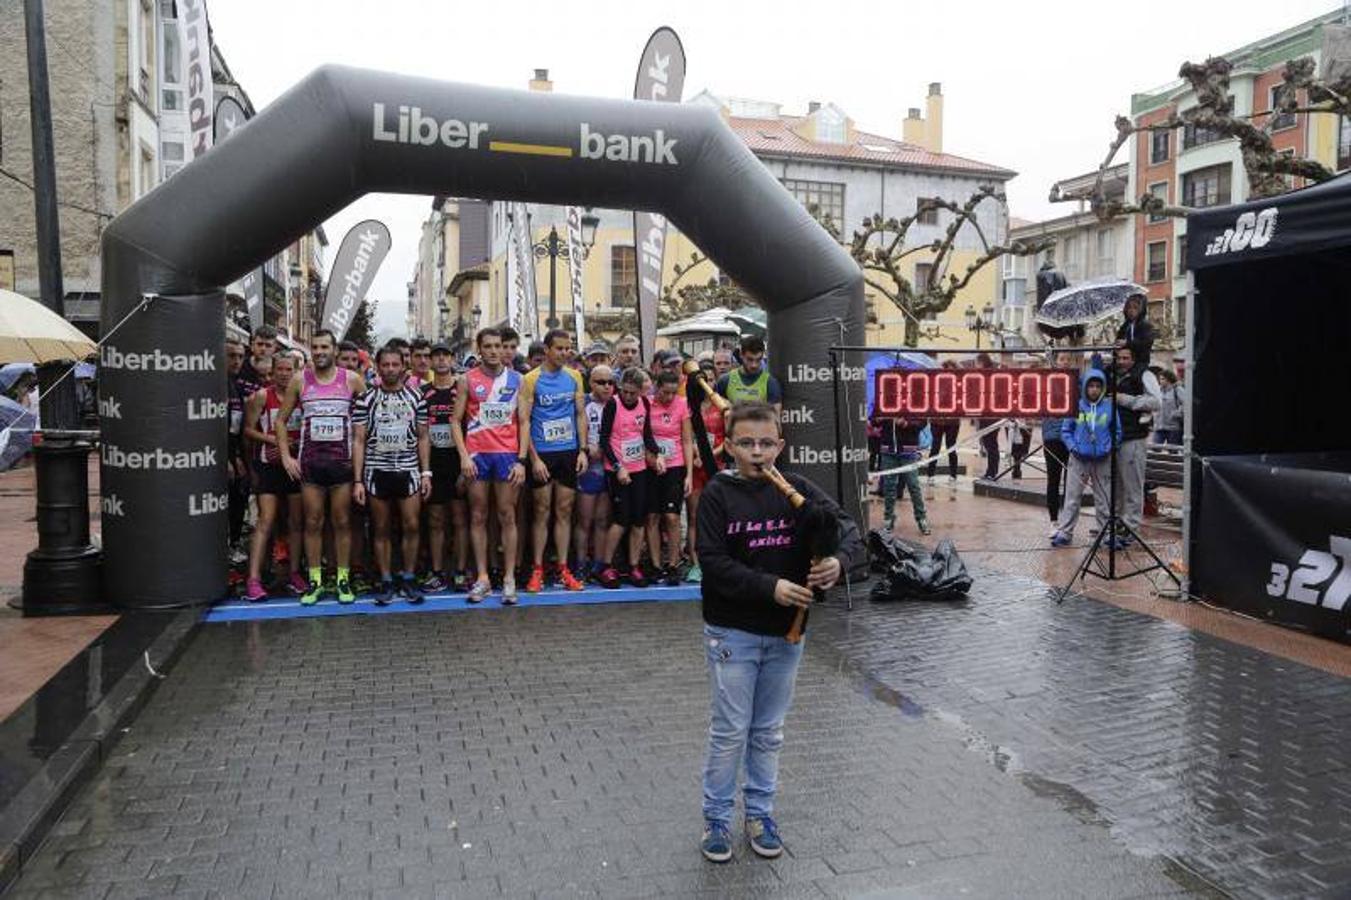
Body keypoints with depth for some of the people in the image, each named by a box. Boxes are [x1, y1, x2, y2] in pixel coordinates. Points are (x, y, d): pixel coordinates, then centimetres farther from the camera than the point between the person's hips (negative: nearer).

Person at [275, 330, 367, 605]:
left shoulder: (352, 380, 0)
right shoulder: (299, 380, 4)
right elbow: (281, 420, 10)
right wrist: (286, 456, 2)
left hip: (342, 460, -1)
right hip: (309, 461, 1)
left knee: (342, 522, 4)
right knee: (313, 523, 5)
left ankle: (343, 579, 12)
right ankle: (315, 580, 13)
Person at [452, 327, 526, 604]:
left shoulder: (516, 379, 6)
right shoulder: (467, 380, 5)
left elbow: (523, 422, 5)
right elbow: (456, 420, 4)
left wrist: (521, 460, -4)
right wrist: (464, 456, -8)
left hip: (507, 454, 0)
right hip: (476, 454, 0)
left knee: (507, 516, 2)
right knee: (478, 516, 5)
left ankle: (509, 578, 7)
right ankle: (482, 577, 12)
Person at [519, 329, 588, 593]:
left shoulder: (574, 377, 6)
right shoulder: (531, 379, -6)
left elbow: (581, 414, 10)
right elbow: (524, 420, -8)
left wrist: (583, 450, 2)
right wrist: (534, 458, -14)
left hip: (569, 452, 3)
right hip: (542, 453, -3)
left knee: (564, 511, 7)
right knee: (542, 511, 2)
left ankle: (563, 569, 14)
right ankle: (537, 569, 10)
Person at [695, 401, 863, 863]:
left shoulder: (798, 490, -1)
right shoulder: (718, 494, -10)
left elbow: (849, 530, -4)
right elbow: (714, 562, -17)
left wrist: (838, 560, -25)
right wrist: (771, 587, -24)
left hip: (786, 631, 3)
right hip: (732, 631, -3)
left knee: (768, 730, 17)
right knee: (729, 730, 7)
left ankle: (760, 812, 34)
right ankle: (716, 817, 26)